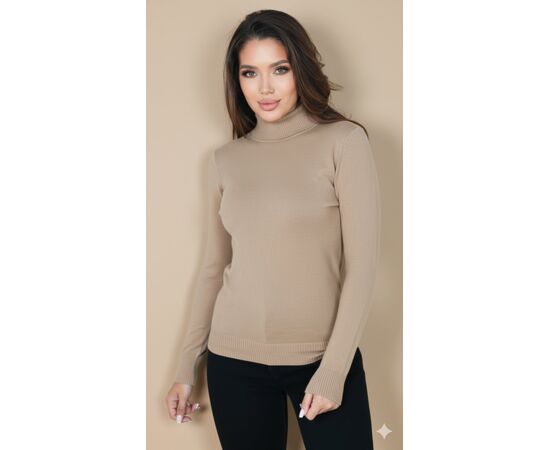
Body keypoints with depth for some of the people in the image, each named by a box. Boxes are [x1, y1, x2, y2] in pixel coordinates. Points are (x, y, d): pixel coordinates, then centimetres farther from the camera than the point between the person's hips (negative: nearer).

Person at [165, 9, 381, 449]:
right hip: (234, 361, 3)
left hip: (324, 357, -3)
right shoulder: (225, 160, 6)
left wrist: (334, 368, -13)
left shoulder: (344, 141, -6)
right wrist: (187, 364, 12)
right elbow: (214, 267, 11)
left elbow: (362, 263, -9)